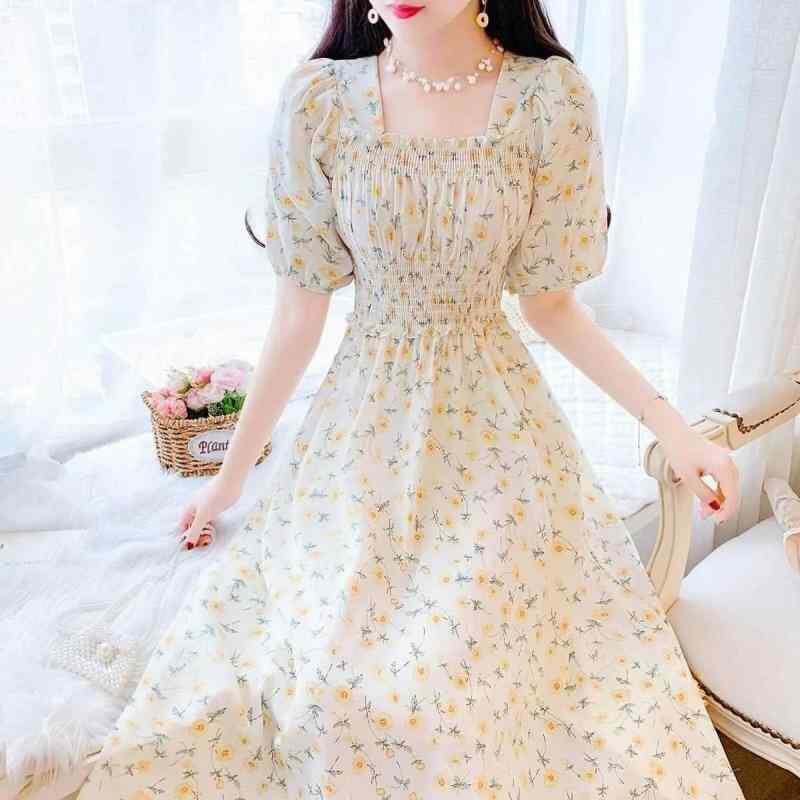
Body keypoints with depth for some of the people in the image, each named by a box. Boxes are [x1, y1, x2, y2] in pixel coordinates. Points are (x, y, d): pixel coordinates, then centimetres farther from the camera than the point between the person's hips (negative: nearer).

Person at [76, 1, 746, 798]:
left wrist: (669, 422, -7)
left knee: (492, 669, 4)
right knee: (334, 678, 6)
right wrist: (233, 468, 3)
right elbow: (298, 313, -3)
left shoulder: (554, 98, -9)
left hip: (495, 430, 0)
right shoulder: (318, 97, -8)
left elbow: (551, 304, -1)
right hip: (366, 423, 1)